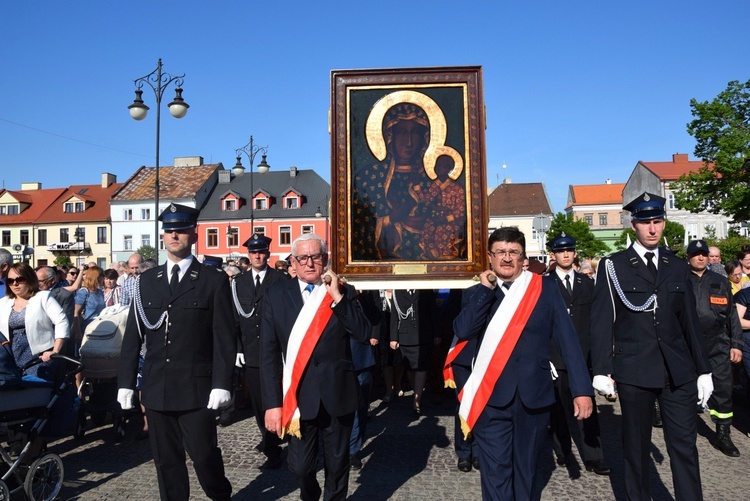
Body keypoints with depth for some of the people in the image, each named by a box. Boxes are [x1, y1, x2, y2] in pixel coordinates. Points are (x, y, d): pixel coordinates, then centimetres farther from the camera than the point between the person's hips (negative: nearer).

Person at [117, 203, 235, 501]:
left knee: (203, 454, 2)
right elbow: (133, 336, 10)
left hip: (197, 388, -4)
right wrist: (126, 383, 6)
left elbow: (224, 339, -6)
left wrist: (222, 384, -12)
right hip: (157, 388, 4)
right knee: (166, 459, 11)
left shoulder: (214, 281, -3)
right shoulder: (147, 281, 9)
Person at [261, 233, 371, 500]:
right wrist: (273, 402, -8)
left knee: (337, 463, 13)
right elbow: (269, 353, -3)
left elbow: (363, 334, -9)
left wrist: (337, 297, -15)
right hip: (297, 395, 0)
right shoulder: (276, 295, -1)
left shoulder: (343, 292, 2)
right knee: (299, 465, 7)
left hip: (338, 394, 1)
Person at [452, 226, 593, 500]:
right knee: (495, 474, 2)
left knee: (525, 471, 17)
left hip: (534, 395, 1)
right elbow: (463, 331, -13)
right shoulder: (477, 294, 4)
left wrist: (582, 389, -8)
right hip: (491, 397, 0)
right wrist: (485, 289, -14)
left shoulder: (545, 289, 1)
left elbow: (567, 339, -2)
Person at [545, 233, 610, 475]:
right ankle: (562, 451, 22)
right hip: (555, 355, -2)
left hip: (582, 355, 2)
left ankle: (593, 458, 5)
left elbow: (594, 317, 12)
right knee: (559, 407, 8)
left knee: (587, 406, 0)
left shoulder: (586, 282, 12)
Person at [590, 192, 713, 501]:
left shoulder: (678, 267, 10)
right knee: (636, 445, 11)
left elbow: (690, 321, 12)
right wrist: (601, 370, -10)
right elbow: (601, 321, -5)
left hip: (678, 370, 3)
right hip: (633, 370, -3)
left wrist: (703, 369, 11)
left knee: (685, 445, 5)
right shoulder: (613, 266, -2)